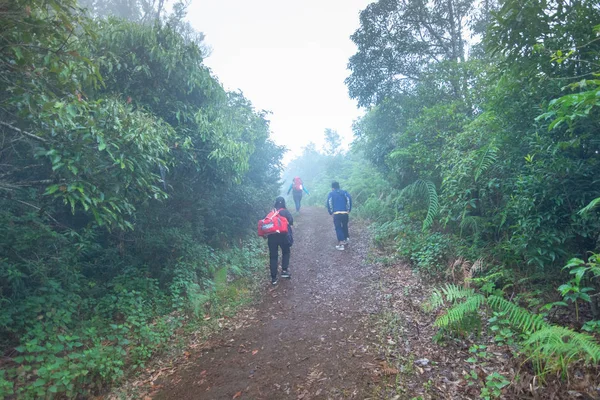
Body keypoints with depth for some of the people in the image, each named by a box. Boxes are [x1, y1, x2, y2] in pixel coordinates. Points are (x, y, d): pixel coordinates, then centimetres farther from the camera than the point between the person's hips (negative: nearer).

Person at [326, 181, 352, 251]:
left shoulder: (331, 193, 10)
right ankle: (346, 239, 31)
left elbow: (329, 203, -4)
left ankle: (341, 244, -9)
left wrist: (331, 212, 2)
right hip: (345, 213, 3)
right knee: (345, 226, 23)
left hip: (336, 213, -3)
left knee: (338, 228, 0)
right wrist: (349, 210, 1)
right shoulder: (344, 192, 15)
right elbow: (349, 199, -2)